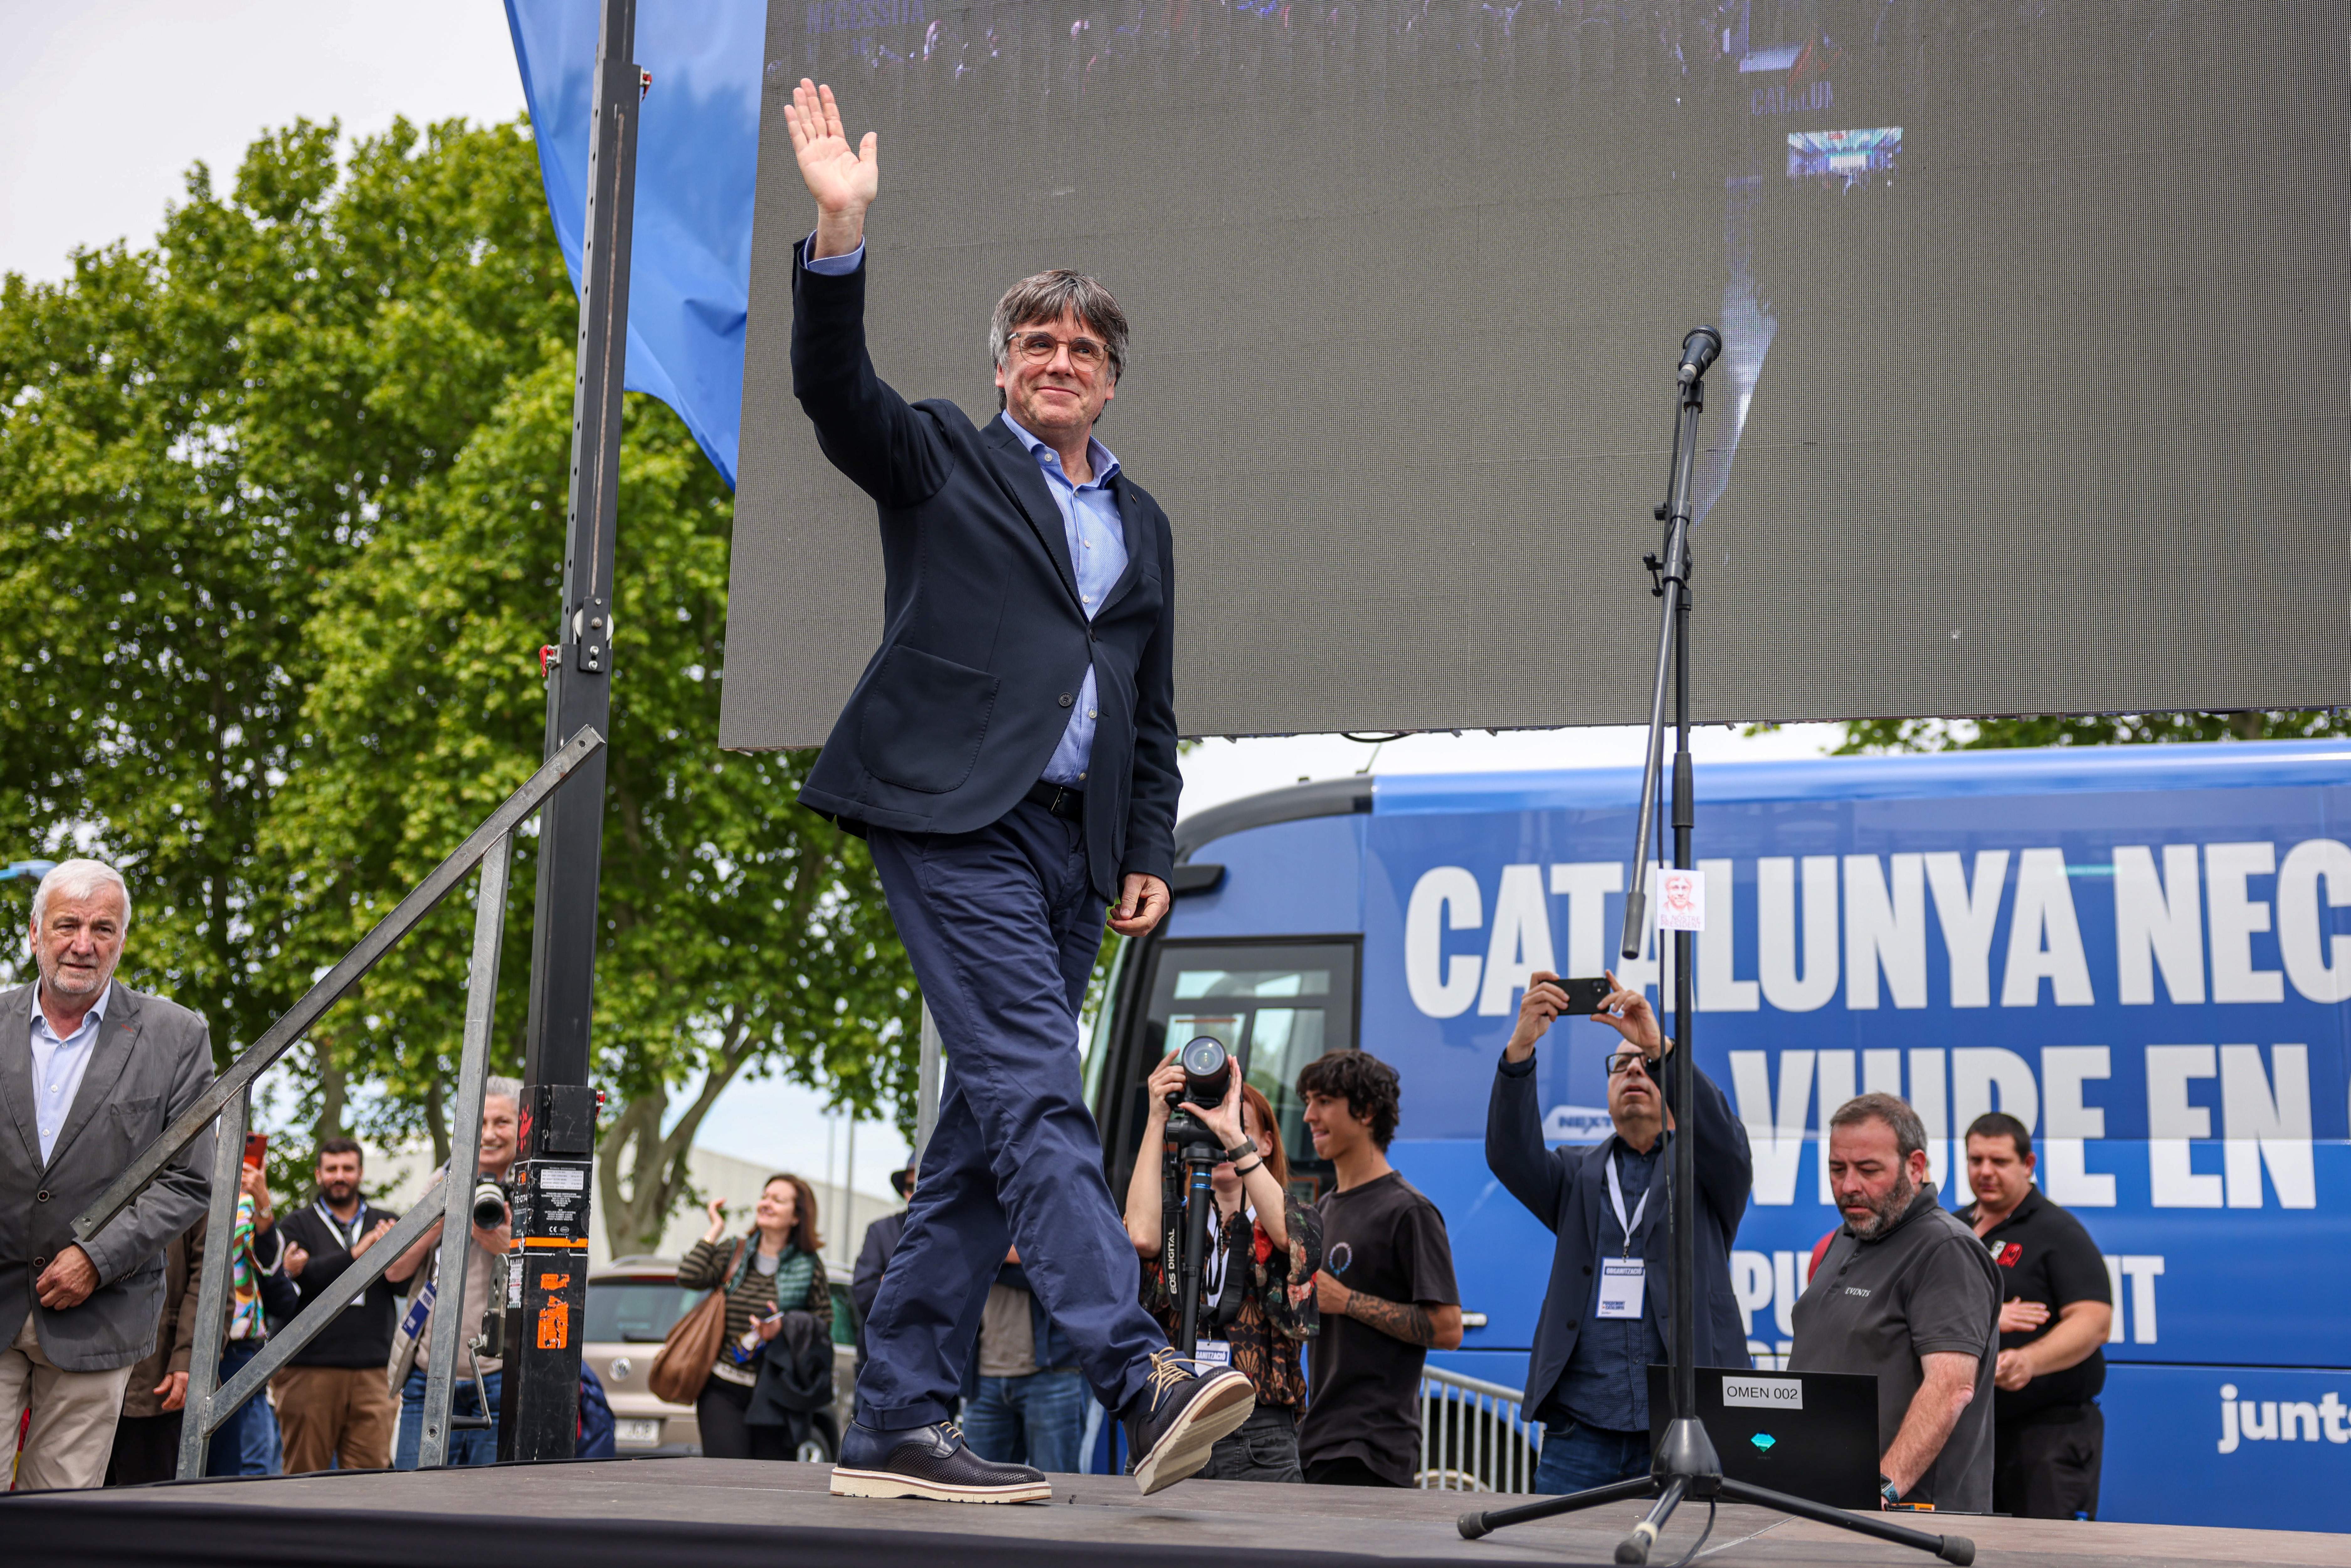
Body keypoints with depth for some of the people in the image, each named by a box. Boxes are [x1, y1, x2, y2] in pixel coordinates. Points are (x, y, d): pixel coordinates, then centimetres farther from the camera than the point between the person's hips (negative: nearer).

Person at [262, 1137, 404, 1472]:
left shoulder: (387, 1224, 17)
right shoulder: (297, 1225, 11)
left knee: (371, 1476, -3)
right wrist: (355, 1254, -15)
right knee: (304, 1476, 1)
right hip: (310, 1369, -2)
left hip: (372, 1371, 2)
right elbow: (297, 1281, -7)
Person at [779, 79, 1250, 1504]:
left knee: (985, 1138, 3)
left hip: (1071, 846, 6)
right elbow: (834, 388, -9)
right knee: (1038, 1096, -19)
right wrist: (843, 234, -23)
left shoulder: (1142, 522, 23)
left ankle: (898, 1427, 7)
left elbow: (1152, 711, 24)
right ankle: (1144, 1380, -29)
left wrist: (1149, 855, 12)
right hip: (956, 814, -6)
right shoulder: (942, 461, 10)